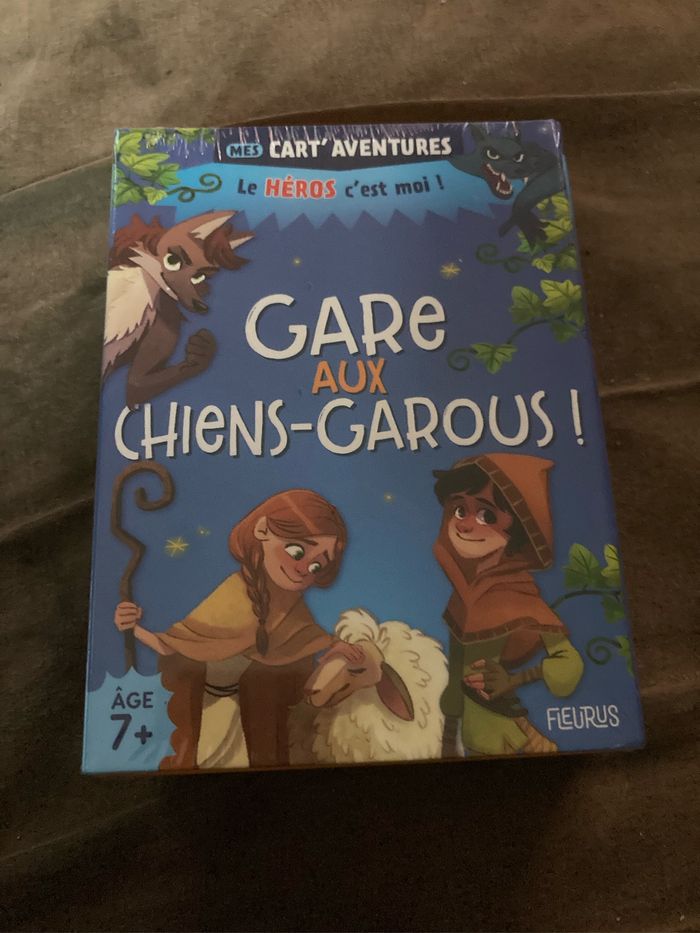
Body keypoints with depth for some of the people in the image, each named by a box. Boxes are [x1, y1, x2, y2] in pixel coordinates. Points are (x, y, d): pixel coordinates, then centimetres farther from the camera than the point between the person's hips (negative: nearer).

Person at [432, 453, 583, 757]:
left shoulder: (519, 598, -20)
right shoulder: (463, 597, -2)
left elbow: (570, 663, -22)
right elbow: (457, 671, 7)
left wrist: (514, 680, -31)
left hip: (519, 740, -5)